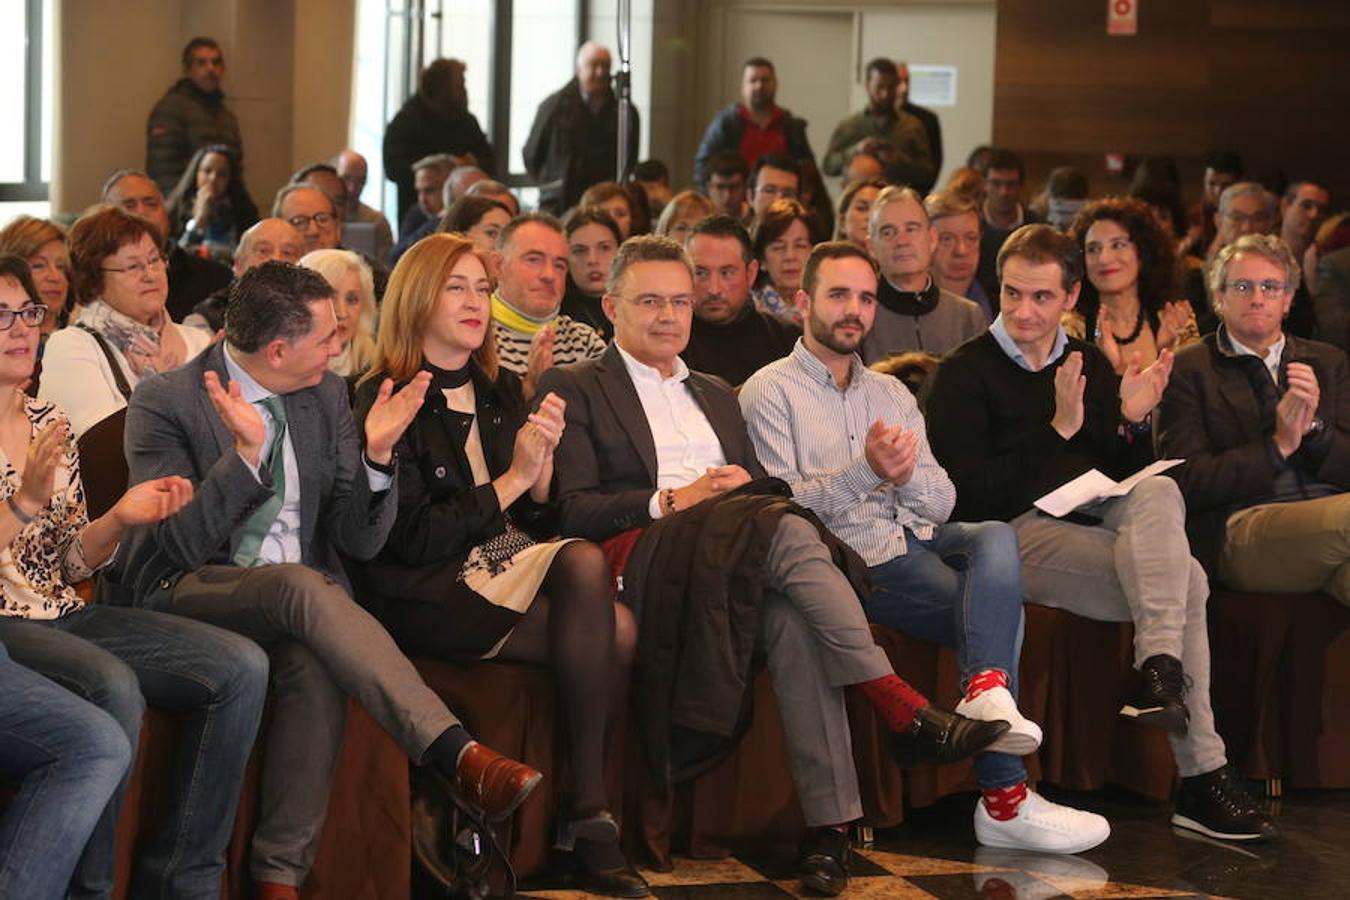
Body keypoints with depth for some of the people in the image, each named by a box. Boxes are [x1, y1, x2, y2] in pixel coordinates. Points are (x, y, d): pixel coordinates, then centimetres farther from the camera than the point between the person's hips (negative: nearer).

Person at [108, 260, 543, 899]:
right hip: (188, 595, -4)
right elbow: (184, 546, -15)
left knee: (318, 667, -34)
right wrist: (247, 452, -26)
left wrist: (376, 454, -12)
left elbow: (360, 542, 6)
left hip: (303, 596, 4)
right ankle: (459, 756, -44)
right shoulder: (164, 403, -6)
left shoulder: (327, 395, 9)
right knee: (299, 585, -37)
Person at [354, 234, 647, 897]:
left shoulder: (502, 393, 19)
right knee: (614, 629, -28)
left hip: (515, 571, 6)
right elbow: (413, 538, -10)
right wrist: (511, 480, -10)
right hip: (434, 595, -6)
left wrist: (543, 465, -4)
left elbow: (540, 524, 16)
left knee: (585, 562, -30)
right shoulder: (383, 402, -2)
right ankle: (588, 816, -22)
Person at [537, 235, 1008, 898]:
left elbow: (763, 490, 22)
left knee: (793, 619, -33)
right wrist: (675, 501, -14)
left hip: (738, 555, 5)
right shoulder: (572, 389, 12)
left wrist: (751, 488, -3)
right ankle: (902, 710, -34)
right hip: (640, 557, -5)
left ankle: (828, 824, -40)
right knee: (784, 528, -33)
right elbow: (574, 511, -2)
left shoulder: (717, 396, 33)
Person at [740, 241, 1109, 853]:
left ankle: (986, 688, -47)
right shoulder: (771, 392, 5)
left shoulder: (892, 394, 24)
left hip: (916, 538, 6)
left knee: (997, 537, -29)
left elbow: (941, 503, 15)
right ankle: (1005, 796, -29)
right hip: (853, 557, -6)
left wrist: (908, 476, -9)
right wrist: (864, 471, -23)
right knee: (1001, 609, -26)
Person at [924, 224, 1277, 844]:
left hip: (1097, 525, 5)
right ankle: (1201, 775, -30)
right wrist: (1058, 429, -14)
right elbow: (969, 499, -10)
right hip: (1017, 535, -5)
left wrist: (1131, 422, 0)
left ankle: (1160, 674, -32)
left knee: (1159, 492, -29)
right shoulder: (965, 374, 2)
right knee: (1185, 582, -26)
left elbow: (1128, 478, 20)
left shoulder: (1090, 366, 20)